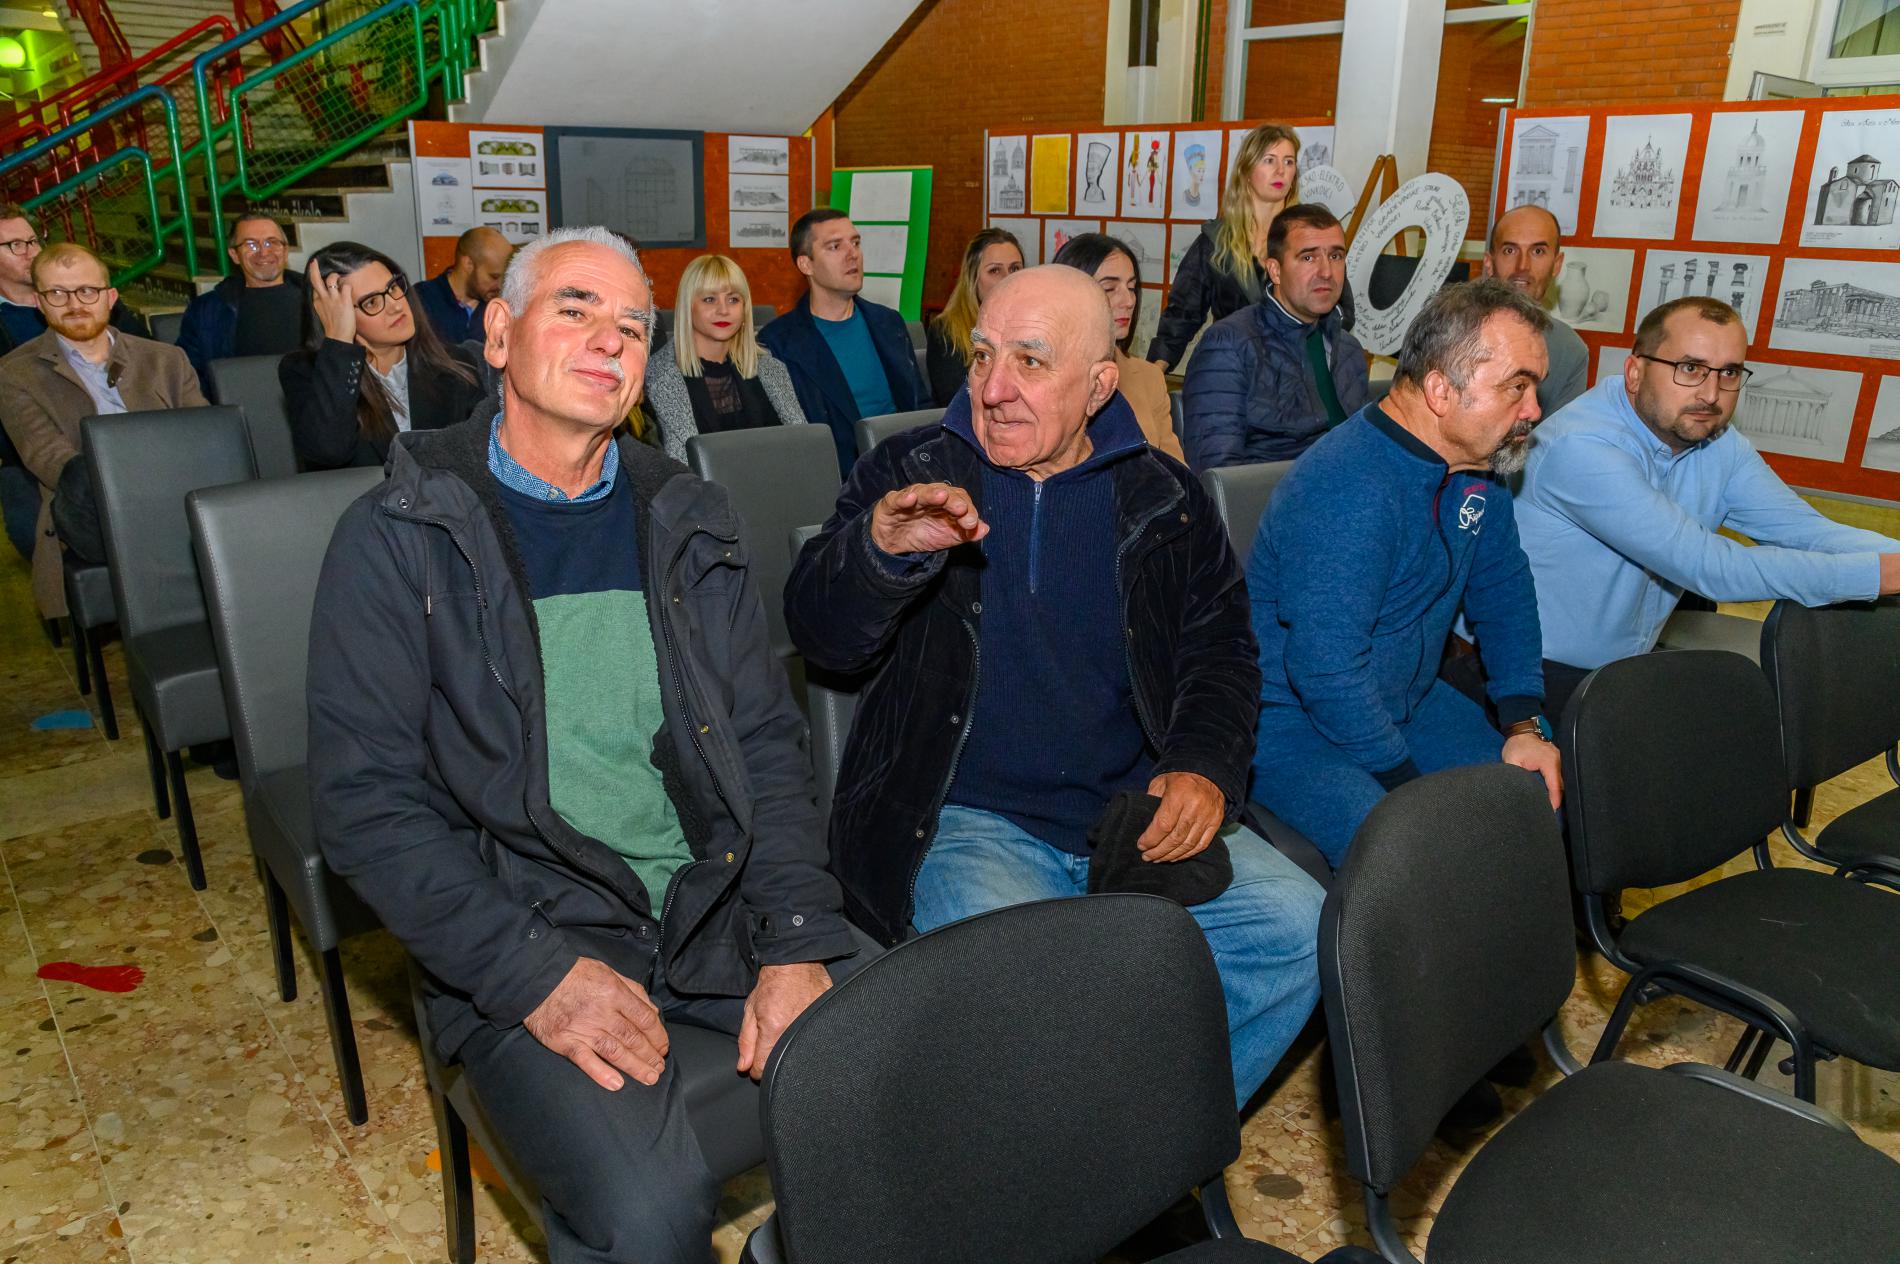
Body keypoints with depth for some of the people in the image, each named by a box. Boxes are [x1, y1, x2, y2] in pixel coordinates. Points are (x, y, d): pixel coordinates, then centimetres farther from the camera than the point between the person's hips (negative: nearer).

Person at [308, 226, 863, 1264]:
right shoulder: (398, 537, -1)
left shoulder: (686, 525, 11)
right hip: (522, 930, -4)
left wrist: (796, 944, -6)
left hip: (718, 904, 4)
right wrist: (536, 973, -16)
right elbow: (363, 798, -6)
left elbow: (766, 745, 8)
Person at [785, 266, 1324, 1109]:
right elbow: (820, 637, -5)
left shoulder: (1163, 499, 10)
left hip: (1138, 814, 4)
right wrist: (877, 548, -27)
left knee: (1298, 932, -16)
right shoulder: (910, 473, 4)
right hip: (964, 820, -3)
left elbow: (1221, 652, 15)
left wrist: (1206, 769, -5)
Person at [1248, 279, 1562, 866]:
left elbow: (1504, 592, 14)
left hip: (1406, 700, 9)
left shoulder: (1480, 462, 2)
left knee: (1544, 798, 0)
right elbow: (1325, 671, -30)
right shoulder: (1349, 489, -29)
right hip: (1295, 722, -9)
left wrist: (1524, 722, 3)